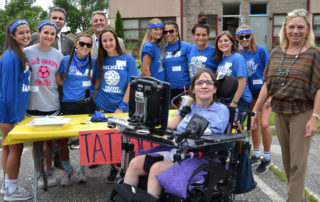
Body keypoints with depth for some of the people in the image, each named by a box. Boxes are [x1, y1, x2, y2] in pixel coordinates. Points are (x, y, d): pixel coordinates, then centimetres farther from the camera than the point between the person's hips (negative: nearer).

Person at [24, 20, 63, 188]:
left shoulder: (58, 55, 5)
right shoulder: (27, 52, -3)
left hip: (52, 105, 2)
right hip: (33, 104, -2)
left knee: (49, 140, 11)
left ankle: (49, 171, 27)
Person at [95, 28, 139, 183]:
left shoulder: (127, 59, -4)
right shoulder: (100, 61, 6)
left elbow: (132, 84, -7)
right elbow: (98, 81, 15)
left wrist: (121, 107, -12)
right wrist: (94, 98, -1)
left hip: (122, 108, -3)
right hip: (102, 107, 3)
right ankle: (113, 168, 22)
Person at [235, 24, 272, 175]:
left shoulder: (261, 50, -10)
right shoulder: (239, 54, 3)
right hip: (250, 92, 5)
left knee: (264, 124, -13)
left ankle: (267, 159, 4)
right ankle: (256, 155, 26)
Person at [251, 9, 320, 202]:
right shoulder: (276, 54, 7)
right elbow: (267, 85, 8)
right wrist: (255, 111, 5)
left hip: (301, 113, -4)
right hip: (279, 112, 5)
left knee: (298, 163, -2)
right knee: (287, 161, 13)